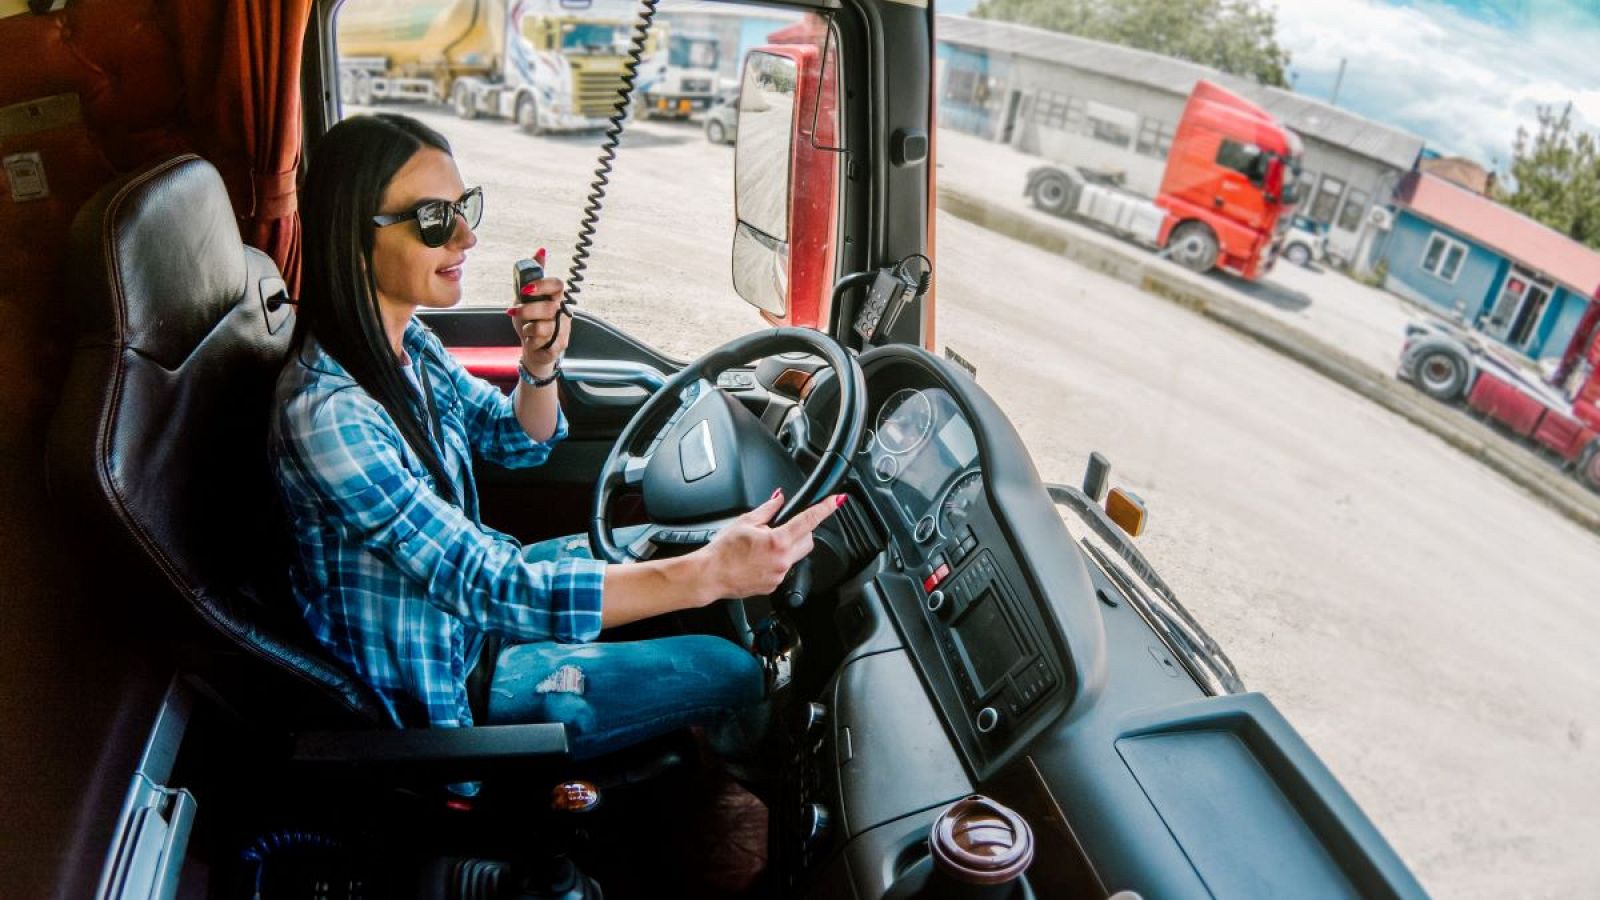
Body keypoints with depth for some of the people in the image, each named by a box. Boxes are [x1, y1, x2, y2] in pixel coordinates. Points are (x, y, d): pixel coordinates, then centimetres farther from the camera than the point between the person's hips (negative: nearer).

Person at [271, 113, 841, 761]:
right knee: (729, 670, -6)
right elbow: (488, 587, -34)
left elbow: (517, 442, 8)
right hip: (438, 690, -8)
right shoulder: (327, 413, -33)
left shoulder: (401, 339, -5)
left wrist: (540, 364, -15)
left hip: (465, 597, 9)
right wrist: (705, 575, -40)